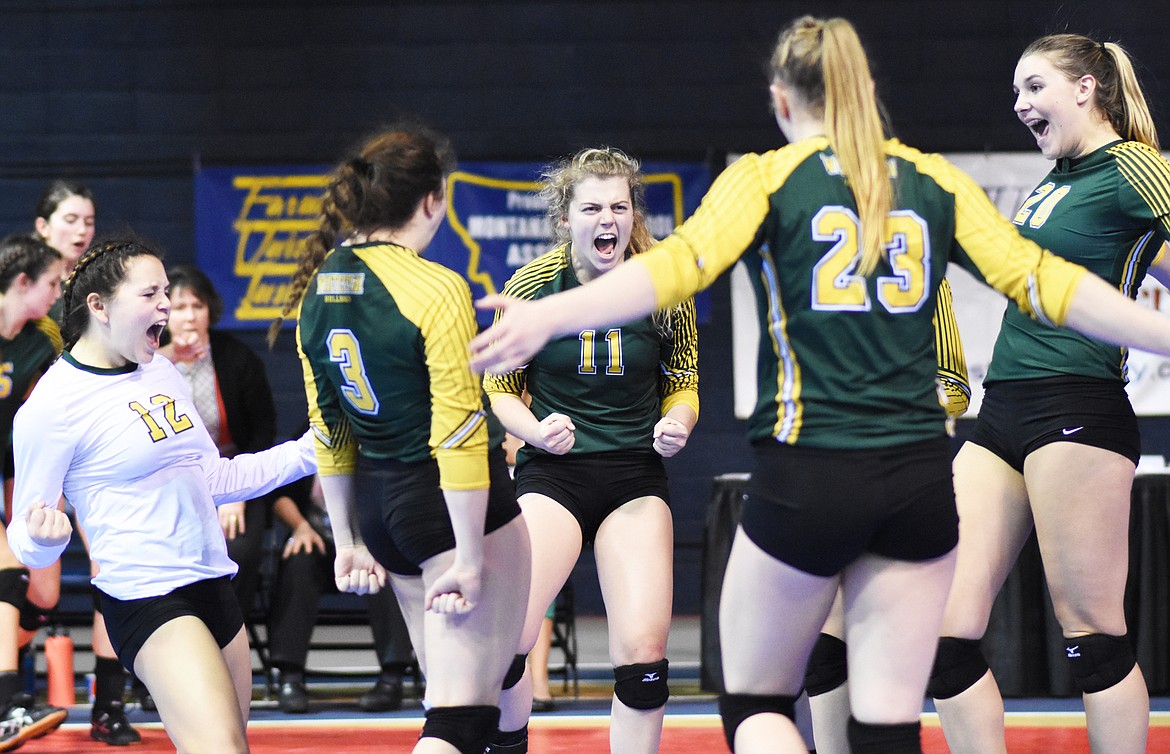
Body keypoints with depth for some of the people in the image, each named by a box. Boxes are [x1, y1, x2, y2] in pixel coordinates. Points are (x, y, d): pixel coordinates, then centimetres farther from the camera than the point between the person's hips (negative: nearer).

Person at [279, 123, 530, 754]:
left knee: (449, 693, 20)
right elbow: (458, 432, -19)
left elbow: (328, 428, 12)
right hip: (454, 504, -8)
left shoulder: (319, 288, 5)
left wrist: (347, 541, 18)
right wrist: (470, 556, -16)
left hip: (379, 503, 8)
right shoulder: (436, 290, -17)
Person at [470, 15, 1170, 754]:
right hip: (919, 479, 3)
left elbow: (678, 267, -15)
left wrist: (547, 318, -27)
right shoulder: (935, 180, 10)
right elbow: (1041, 280, 4)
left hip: (806, 478, -3)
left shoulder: (765, 178, 1)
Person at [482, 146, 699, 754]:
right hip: (552, 474, -1)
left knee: (643, 652, -9)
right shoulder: (532, 283, -6)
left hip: (637, 477, 1)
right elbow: (497, 389, 4)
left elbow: (682, 384, 11)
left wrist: (677, 424, -11)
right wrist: (536, 430, -15)